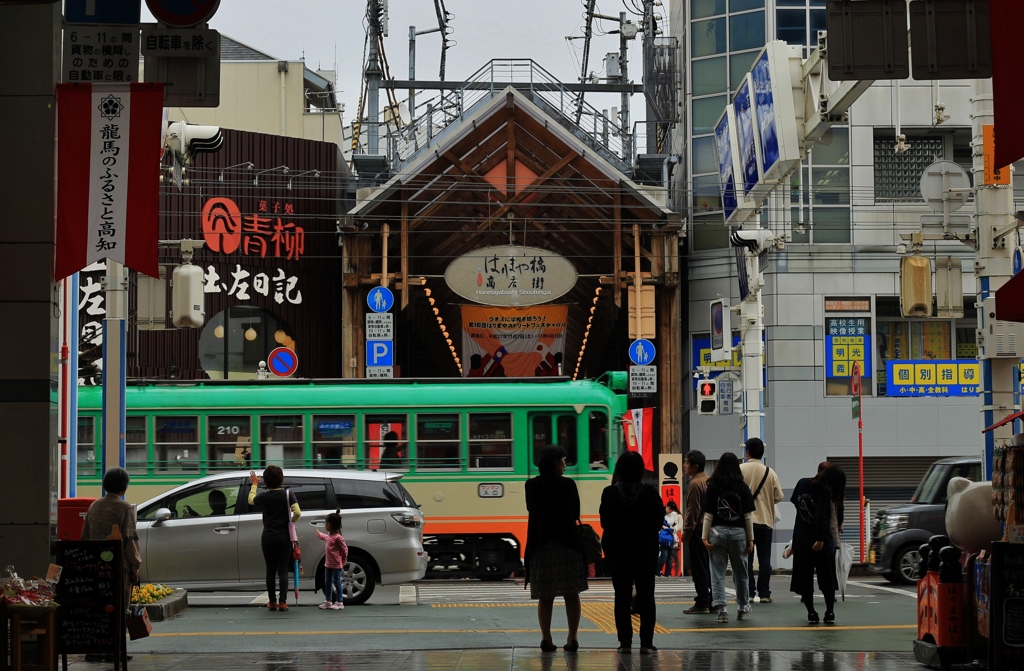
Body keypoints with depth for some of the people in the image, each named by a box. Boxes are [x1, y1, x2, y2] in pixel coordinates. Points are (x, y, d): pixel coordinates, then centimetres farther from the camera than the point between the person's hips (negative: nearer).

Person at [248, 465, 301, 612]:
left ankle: (272, 602, 11)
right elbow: (297, 513, -16)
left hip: (268, 538, 1)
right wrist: (291, 521, 5)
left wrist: (254, 484, 33)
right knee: (283, 571, 0)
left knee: (270, 570, 9)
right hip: (284, 538, -1)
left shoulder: (263, 496, -3)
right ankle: (282, 602, -6)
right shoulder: (288, 495, -7)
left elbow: (251, 500, 19)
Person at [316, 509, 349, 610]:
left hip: (337, 565, -9)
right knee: (327, 582, 13)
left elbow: (345, 549, -14)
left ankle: (339, 602, 5)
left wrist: (344, 560, -4)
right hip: (328, 564, 9)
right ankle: (328, 601, 22)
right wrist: (319, 534, 53)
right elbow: (324, 537, 35)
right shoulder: (329, 536, 9)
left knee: (337, 582, -2)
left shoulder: (338, 537, -19)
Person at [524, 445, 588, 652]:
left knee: (545, 596, 7)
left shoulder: (531, 485, 1)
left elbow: (532, 511, 11)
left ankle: (546, 639, 2)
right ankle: (572, 639, 2)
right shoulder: (567, 484, -6)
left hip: (540, 546, 2)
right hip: (567, 545, -2)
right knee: (571, 594, 6)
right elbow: (575, 514, 2)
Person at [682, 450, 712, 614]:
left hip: (698, 531, -9)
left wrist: (686, 533, -12)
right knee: (708, 567, 12)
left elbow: (692, 512, -16)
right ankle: (712, 602, 14)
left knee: (699, 568, -5)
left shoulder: (695, 483, -14)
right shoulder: (708, 481, 13)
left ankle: (702, 604, -4)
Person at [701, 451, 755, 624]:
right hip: (738, 532, 1)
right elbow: (748, 516, 0)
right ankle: (742, 607, 29)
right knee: (740, 572, 15)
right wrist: (750, 539, 5)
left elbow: (708, 515, -5)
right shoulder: (743, 488, -1)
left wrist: (705, 538, -3)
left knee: (718, 573, 2)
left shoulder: (713, 488, -3)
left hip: (717, 532, -1)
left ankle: (721, 608, -8)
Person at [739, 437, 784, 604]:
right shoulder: (770, 472, -1)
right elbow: (778, 496, 0)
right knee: (764, 559, 6)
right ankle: (764, 594, 4)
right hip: (765, 521, 2)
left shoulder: (739, 470, -7)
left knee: (746, 559, 4)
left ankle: (749, 593, 1)